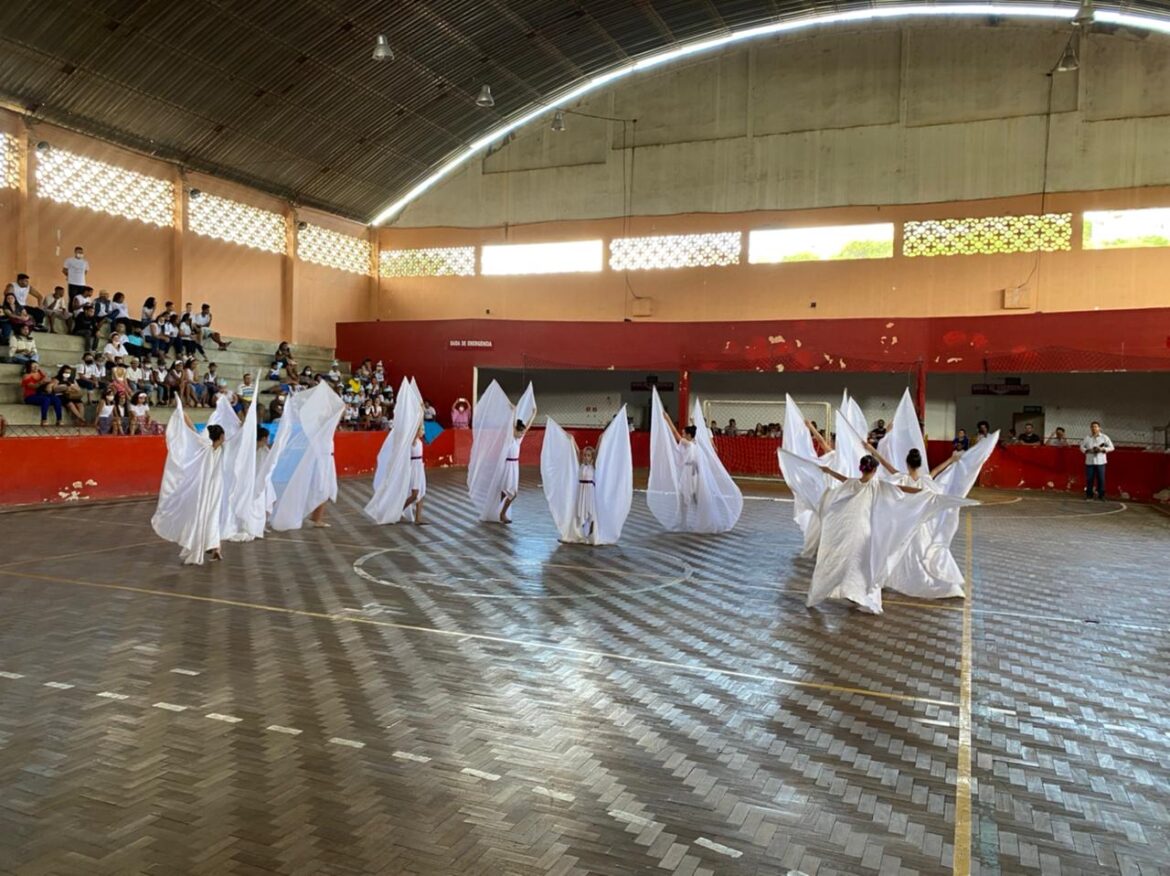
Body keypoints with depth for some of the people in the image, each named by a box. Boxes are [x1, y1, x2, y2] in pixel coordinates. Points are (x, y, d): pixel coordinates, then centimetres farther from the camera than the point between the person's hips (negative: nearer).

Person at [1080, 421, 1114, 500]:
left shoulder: (1104, 437, 4)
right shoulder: (1087, 437, 7)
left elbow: (1111, 447, 4)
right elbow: (1082, 447, 12)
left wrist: (1102, 449, -12)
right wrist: (1088, 450, -8)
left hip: (1100, 461, -1)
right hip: (1089, 461, 1)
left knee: (1101, 479, -1)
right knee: (1089, 479, 2)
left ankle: (1101, 495, 8)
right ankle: (1089, 495, 12)